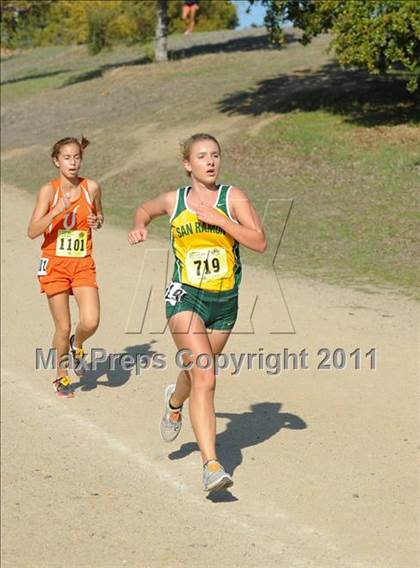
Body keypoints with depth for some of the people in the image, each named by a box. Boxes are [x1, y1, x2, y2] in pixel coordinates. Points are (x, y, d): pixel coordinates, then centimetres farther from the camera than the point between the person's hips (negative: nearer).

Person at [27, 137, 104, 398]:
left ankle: (77, 345, 22)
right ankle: (62, 376, 25)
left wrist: (97, 222, -6)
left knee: (91, 322, -14)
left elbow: (100, 216, 18)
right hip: (54, 265, -2)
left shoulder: (92, 187, -1)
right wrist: (57, 210, -28)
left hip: (83, 265, 2)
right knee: (63, 328, 2)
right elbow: (32, 232, -16)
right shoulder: (48, 190, -10)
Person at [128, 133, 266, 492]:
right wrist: (140, 227, 2)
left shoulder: (233, 198, -4)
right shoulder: (173, 200, 1)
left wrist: (219, 219, -20)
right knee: (205, 378, -20)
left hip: (225, 302, 2)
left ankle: (175, 402, 60)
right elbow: (145, 209, 24)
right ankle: (212, 466, -21)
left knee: (199, 374, 22)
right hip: (186, 297, -2)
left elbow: (260, 242, -13)